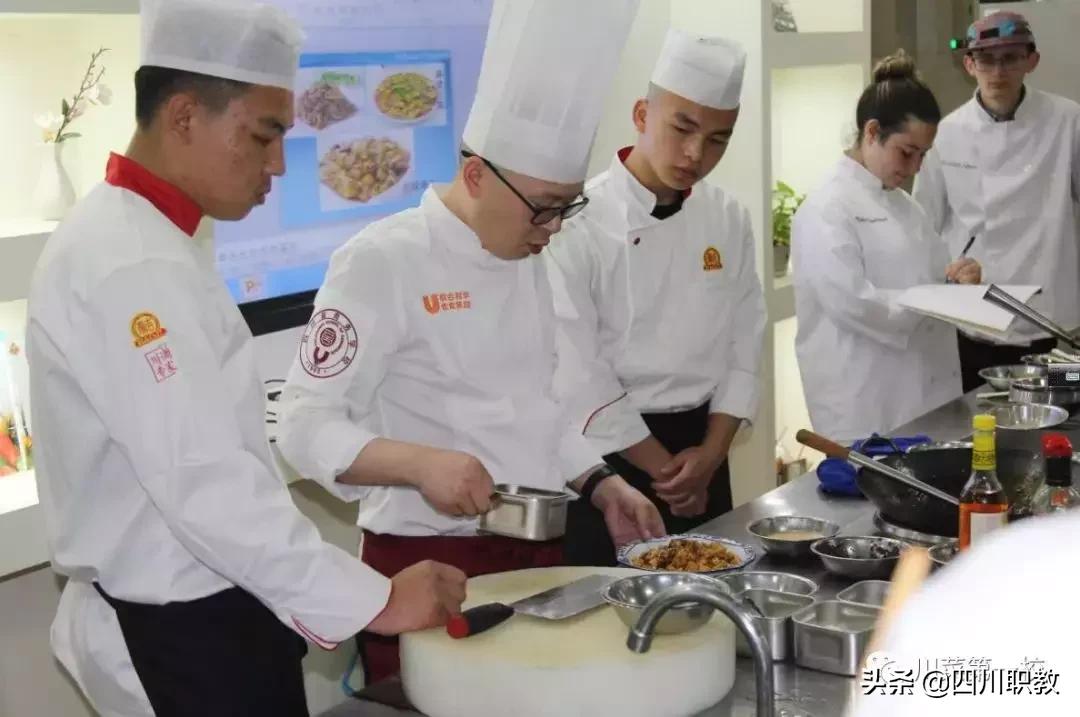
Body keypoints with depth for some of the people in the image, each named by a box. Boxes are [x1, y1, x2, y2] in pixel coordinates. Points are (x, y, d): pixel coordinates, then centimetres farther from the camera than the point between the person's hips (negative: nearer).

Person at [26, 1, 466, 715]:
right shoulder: (131, 267, -23)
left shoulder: (136, 241, 9)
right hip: (181, 637, -10)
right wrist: (373, 601, -21)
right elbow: (203, 486, -27)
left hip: (195, 613, 10)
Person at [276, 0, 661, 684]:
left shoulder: (528, 260, 8)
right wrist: (420, 463, -33)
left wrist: (600, 485, 6)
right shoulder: (383, 261, -16)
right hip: (429, 567, -7)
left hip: (538, 555, 7)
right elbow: (308, 424, -19)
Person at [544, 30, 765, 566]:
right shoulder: (579, 221, -16)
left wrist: (709, 455, -7)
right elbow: (578, 375, -16)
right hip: (606, 454, -5)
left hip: (700, 446, 5)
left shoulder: (729, 220, 1)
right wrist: (665, 469, -10)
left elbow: (743, 345, 5)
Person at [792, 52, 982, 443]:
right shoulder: (827, 209, -12)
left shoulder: (903, 203, 14)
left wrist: (959, 279, -3)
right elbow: (850, 303, -22)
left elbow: (928, 280, 18)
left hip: (925, 392, 8)